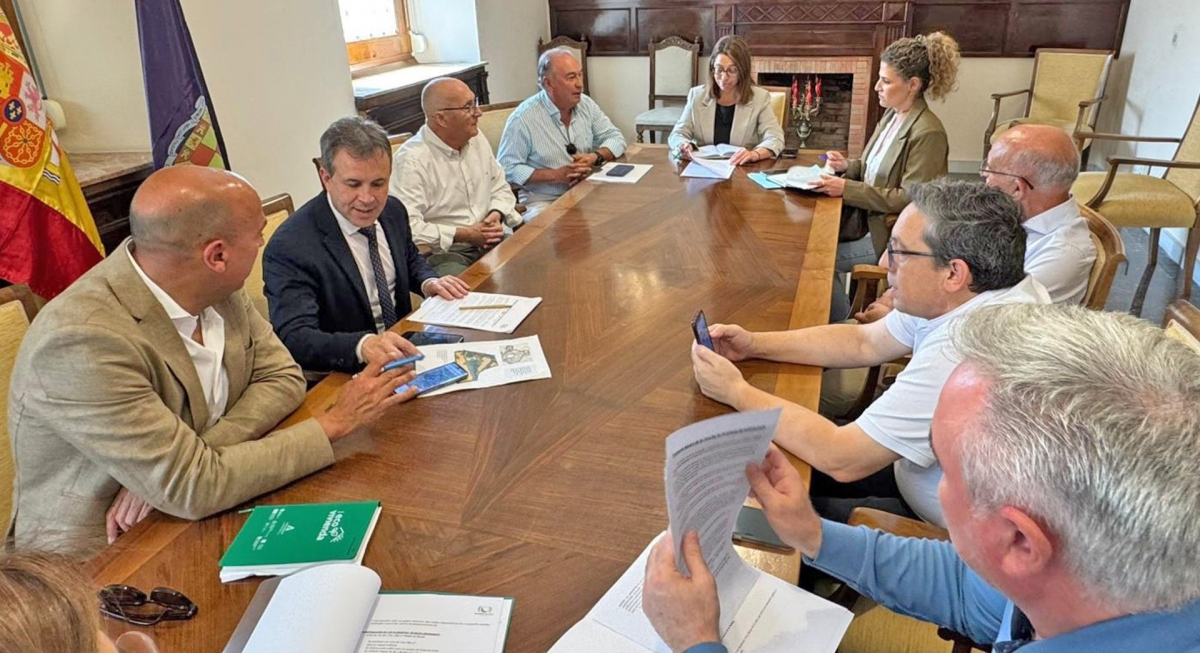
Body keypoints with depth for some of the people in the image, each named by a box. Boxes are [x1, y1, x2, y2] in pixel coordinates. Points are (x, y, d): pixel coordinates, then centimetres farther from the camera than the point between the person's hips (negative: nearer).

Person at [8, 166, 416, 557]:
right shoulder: (82, 341, -27)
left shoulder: (215, 287, -8)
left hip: (196, 521, 6)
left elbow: (281, 377, -2)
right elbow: (193, 490, -28)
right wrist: (335, 423, -21)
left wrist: (174, 468, -16)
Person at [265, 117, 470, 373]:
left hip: (404, 350, 7)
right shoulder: (290, 247, -20)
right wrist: (364, 345, -46)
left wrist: (429, 283, -2)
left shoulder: (393, 210, 1)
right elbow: (294, 338, -28)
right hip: (345, 376, -7)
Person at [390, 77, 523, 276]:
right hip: (442, 253, -7)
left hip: (489, 242, 7)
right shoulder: (411, 160, -15)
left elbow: (500, 188, 20)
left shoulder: (476, 139, 9)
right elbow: (407, 227, -22)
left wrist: (496, 215, -2)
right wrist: (463, 235, -18)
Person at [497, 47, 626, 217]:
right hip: (542, 201, -6)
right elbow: (508, 169, -13)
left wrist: (595, 157, -11)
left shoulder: (586, 104, 5)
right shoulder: (523, 119, -13)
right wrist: (556, 175, -20)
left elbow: (616, 138, 11)